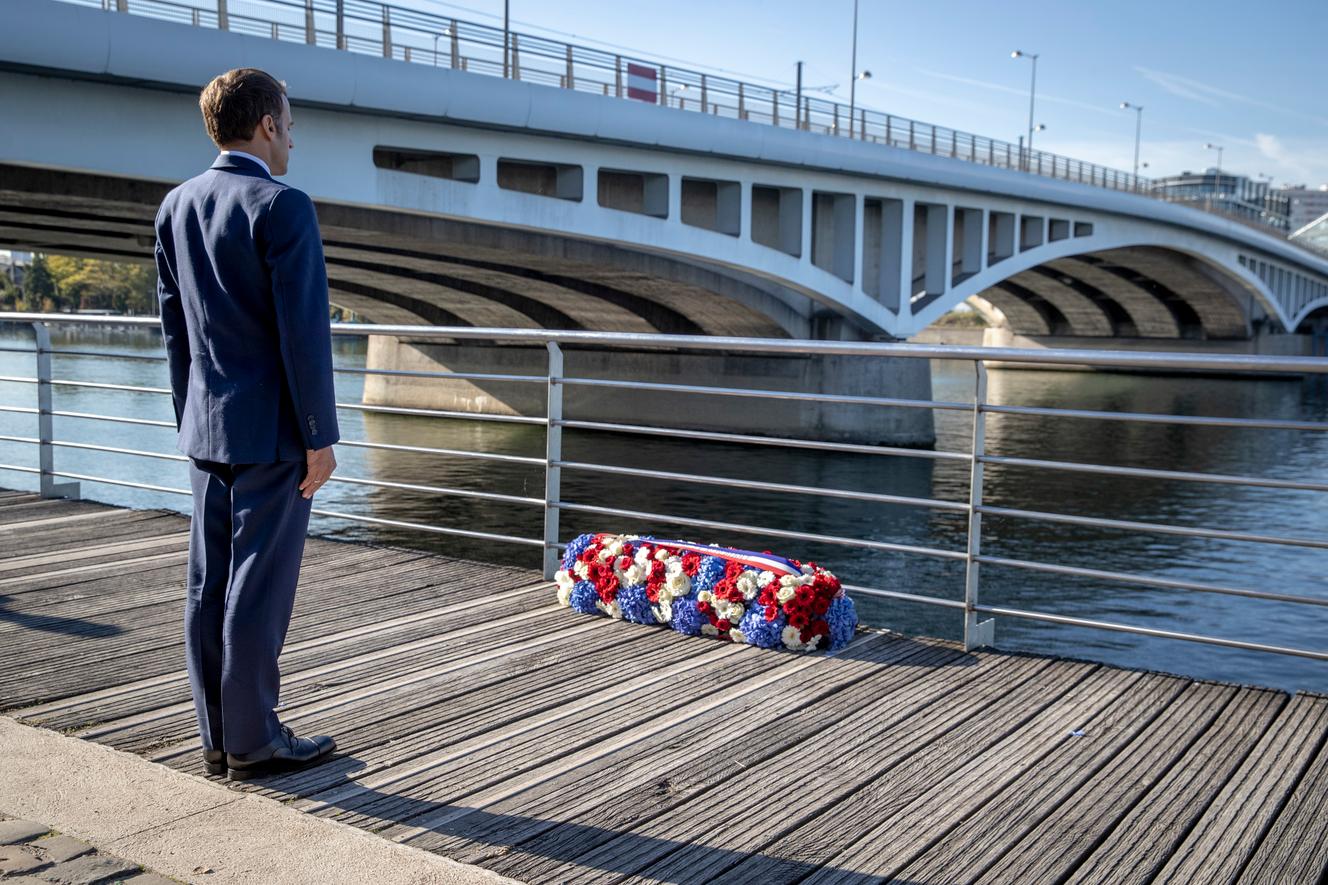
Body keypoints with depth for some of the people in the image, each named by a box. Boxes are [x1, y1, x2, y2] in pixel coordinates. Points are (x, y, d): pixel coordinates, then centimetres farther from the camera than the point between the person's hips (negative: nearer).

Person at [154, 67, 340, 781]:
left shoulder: (177, 206, 10)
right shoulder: (282, 207, -14)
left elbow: (173, 326, 14)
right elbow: (303, 330, -17)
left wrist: (191, 418, 20)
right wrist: (321, 436, -12)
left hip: (205, 428, 8)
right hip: (271, 429, -8)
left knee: (208, 584, 11)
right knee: (258, 587, 0)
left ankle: (218, 737, 20)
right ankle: (253, 742, 9)